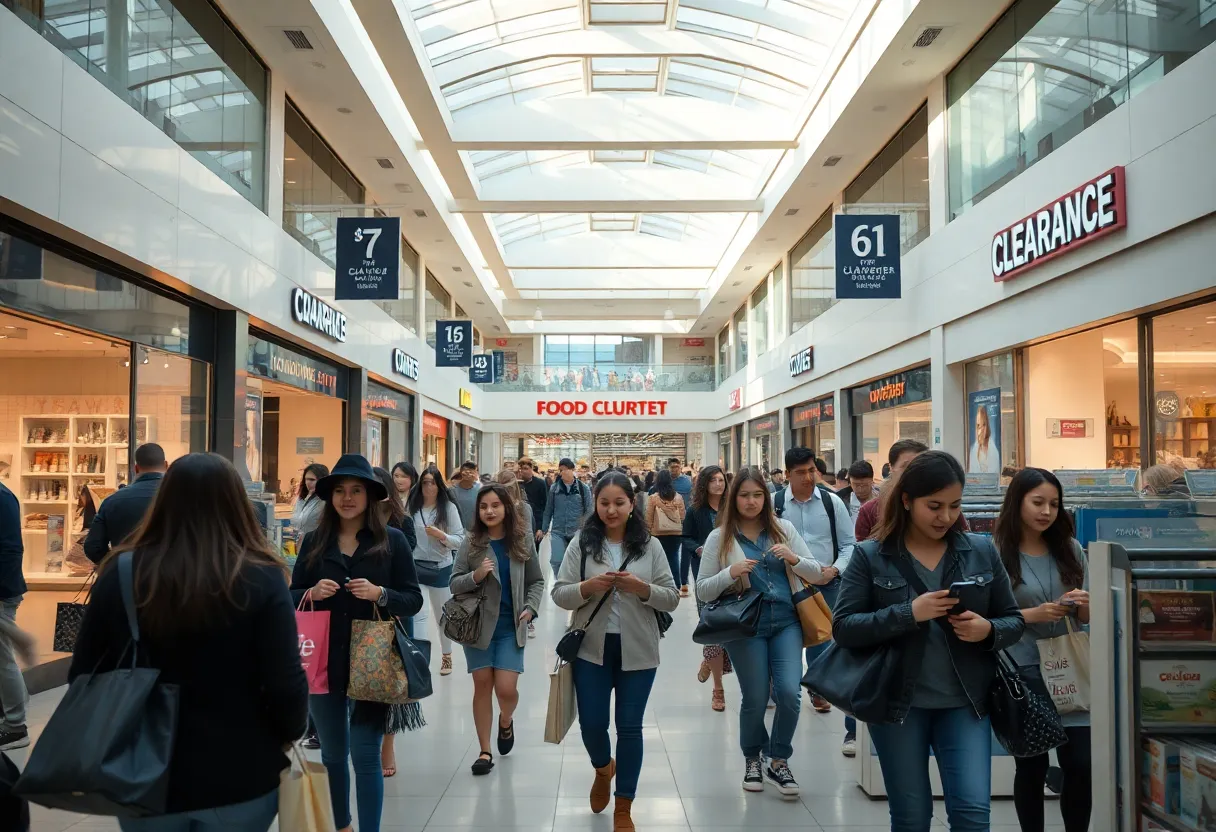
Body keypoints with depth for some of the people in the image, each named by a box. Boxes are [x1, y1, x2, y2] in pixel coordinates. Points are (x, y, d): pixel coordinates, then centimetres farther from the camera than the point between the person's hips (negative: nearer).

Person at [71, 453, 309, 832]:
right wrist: (289, 735, 5)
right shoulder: (261, 579, -15)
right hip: (240, 778, -2)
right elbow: (286, 685, -16)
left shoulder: (121, 572, -7)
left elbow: (83, 678, 0)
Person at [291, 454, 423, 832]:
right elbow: (291, 598, 7)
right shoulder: (314, 541, 4)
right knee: (333, 752, 19)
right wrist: (312, 593, -14)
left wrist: (380, 594, -21)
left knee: (365, 755, -4)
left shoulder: (392, 539, -3)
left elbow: (413, 600, -3)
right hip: (324, 662, 4)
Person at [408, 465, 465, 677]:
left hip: (441, 568, 0)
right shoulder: (412, 506, -4)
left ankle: (446, 655, 33)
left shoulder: (449, 507, -8)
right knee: (418, 615, -8)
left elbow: (460, 540, -9)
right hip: (415, 566, 0)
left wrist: (441, 535, -23)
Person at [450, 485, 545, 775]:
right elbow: (454, 584, -3)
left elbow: (536, 581, 7)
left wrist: (530, 608, -8)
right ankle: (485, 751, 19)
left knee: (506, 688, -6)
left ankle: (506, 722, 30)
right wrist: (476, 576, -21)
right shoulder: (471, 542, -4)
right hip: (479, 624, 0)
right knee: (482, 685, 5)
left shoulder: (523, 539, -1)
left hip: (511, 627, 0)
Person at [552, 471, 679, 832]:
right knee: (591, 724, 7)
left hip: (637, 651, 0)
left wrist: (642, 588, -19)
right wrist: (588, 587, -21)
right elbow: (559, 594, -3)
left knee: (630, 727, 6)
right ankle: (603, 769, 42)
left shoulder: (649, 545, -1)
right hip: (592, 648, 0)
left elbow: (672, 599, -1)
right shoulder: (581, 543, -2)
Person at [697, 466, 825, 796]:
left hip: (786, 622, 2)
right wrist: (731, 573, -18)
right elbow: (702, 591, -1)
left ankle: (779, 761, 15)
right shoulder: (719, 538, 0)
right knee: (755, 698, 1)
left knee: (789, 692, -9)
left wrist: (794, 559, -13)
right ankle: (752, 759, 30)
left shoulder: (784, 529, 6)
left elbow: (817, 574, 7)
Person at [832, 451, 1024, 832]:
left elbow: (1014, 621, 8)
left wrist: (988, 630, -15)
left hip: (965, 703, 1)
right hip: (898, 703, -1)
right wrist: (909, 613, -23)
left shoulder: (983, 551, 2)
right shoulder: (870, 556, -6)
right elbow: (843, 628, -11)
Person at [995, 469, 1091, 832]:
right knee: (1031, 766, 7)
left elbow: (1088, 616, 13)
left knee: (1081, 763, 0)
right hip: (1022, 674, -3)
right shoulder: (995, 553, -6)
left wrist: (1083, 605, -9)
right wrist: (1032, 615, -19)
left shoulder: (1071, 549, 7)